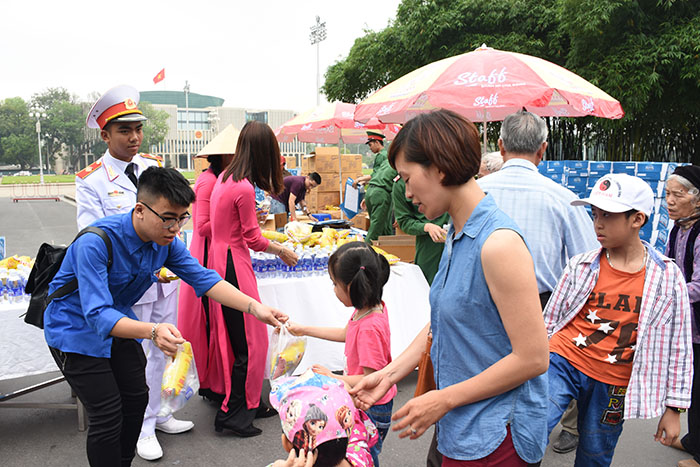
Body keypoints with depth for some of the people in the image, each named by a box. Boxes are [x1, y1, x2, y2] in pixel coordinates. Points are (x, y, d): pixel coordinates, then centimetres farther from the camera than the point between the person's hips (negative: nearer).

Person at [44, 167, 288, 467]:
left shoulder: (166, 242, -14)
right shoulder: (96, 243, -35)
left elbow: (203, 278, -14)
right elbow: (97, 314, -41)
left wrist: (254, 307, -26)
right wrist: (152, 331, -57)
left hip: (118, 322, 7)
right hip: (76, 328, -7)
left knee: (136, 398, 14)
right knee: (107, 415, -7)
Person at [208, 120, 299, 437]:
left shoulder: (225, 177, 7)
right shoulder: (244, 189, -20)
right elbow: (253, 239, -13)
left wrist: (253, 214, 28)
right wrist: (282, 251, 2)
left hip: (220, 258, 10)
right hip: (234, 264, -10)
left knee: (235, 336, 16)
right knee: (249, 342, 0)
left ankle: (247, 403, 28)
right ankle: (233, 414, 11)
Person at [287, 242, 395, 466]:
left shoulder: (369, 328, -33)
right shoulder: (373, 306, -5)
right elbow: (344, 333, 13)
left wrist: (332, 378, -16)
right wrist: (304, 330, 16)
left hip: (372, 411, -8)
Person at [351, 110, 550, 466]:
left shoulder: (499, 243, -24)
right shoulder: (456, 236, 5)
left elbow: (532, 357, -23)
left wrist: (444, 399, -16)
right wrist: (389, 374, 7)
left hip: (493, 437, -7)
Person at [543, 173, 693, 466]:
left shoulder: (668, 277, -4)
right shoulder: (582, 265, -3)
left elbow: (678, 347, 2)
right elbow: (550, 320, 7)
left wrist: (673, 408, 3)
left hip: (613, 386, 1)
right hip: (563, 361, 0)